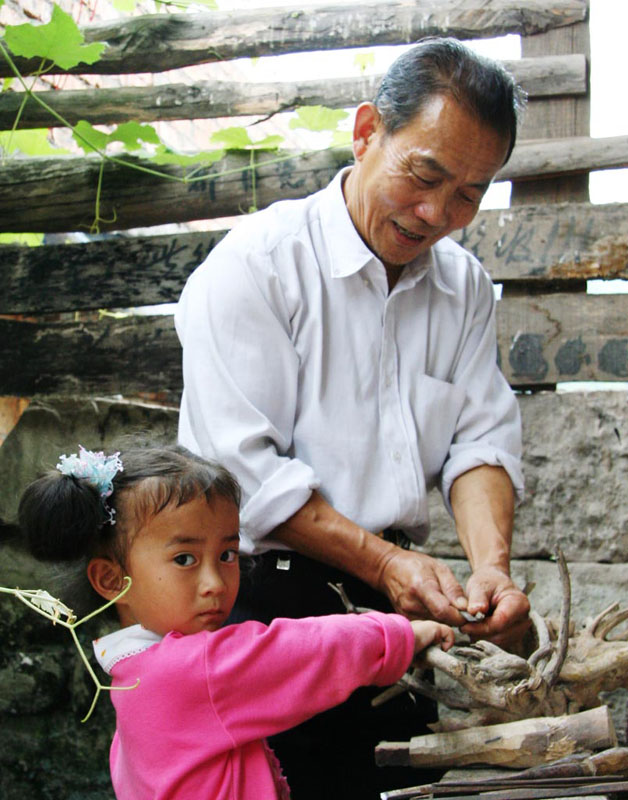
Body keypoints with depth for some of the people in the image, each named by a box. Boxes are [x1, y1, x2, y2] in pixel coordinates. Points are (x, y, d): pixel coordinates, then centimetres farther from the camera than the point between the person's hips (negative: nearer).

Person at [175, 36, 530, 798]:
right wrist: (383, 562, -19)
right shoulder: (256, 264, -8)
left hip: (400, 599, 5)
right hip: (268, 599, -5)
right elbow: (245, 467, -14)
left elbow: (481, 437, 6)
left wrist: (491, 563, -12)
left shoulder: (464, 285, 11)